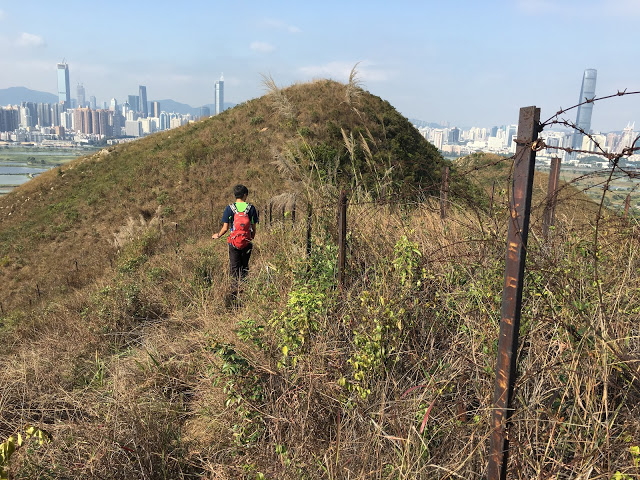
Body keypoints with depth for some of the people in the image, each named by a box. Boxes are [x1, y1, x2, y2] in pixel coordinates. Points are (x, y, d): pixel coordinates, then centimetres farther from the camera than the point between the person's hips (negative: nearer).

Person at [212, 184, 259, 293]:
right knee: (245, 267, 14)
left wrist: (217, 235, 13)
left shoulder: (229, 208, -6)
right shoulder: (251, 208, -2)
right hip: (247, 242, 1)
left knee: (234, 267, 7)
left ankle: (235, 289, 5)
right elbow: (254, 227, 1)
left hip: (234, 242, -1)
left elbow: (225, 228, -6)